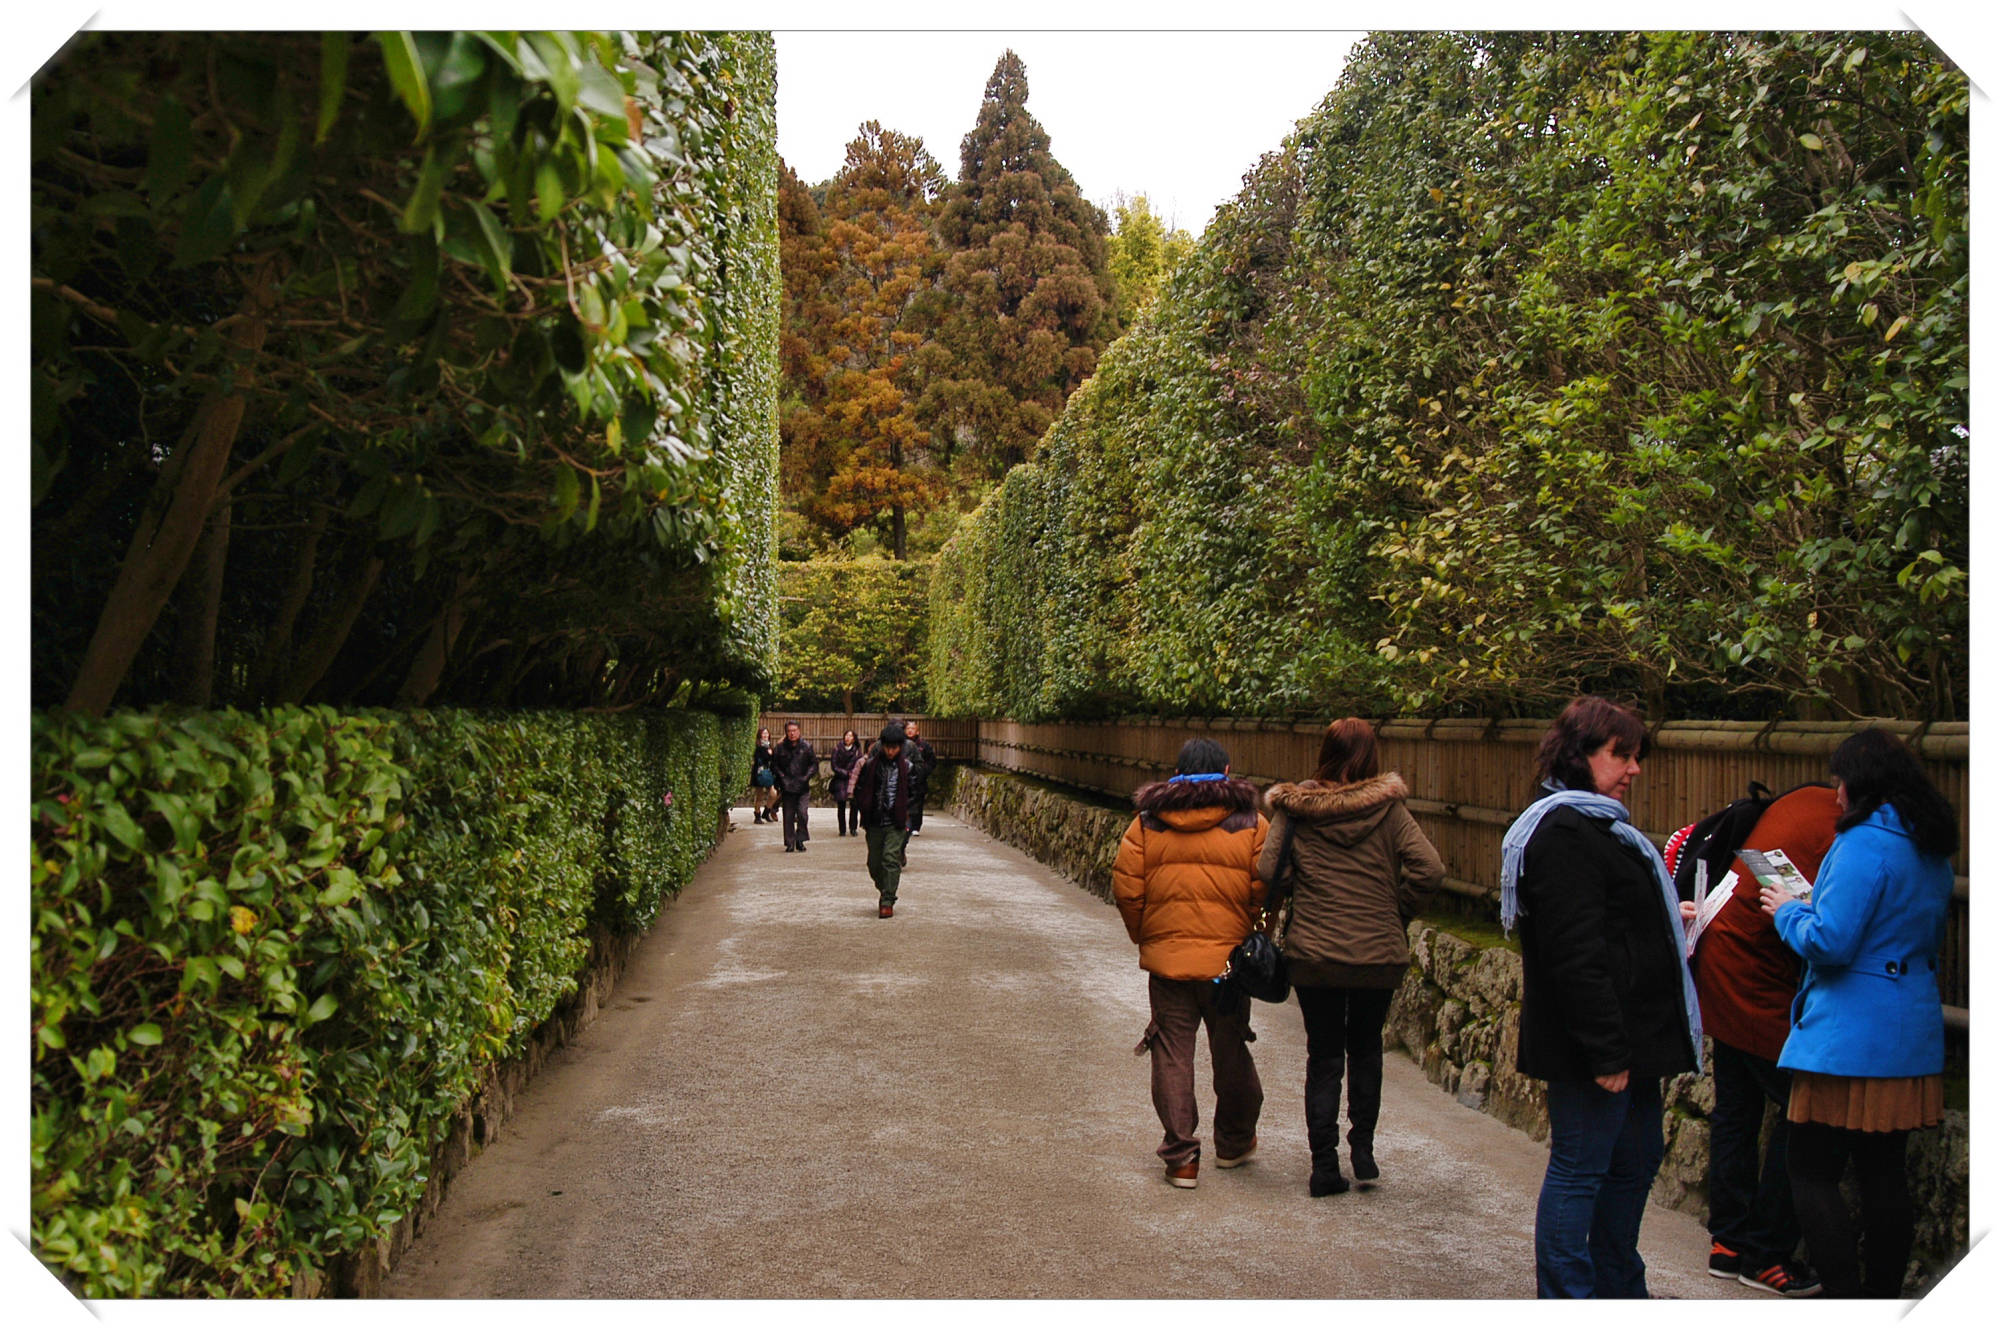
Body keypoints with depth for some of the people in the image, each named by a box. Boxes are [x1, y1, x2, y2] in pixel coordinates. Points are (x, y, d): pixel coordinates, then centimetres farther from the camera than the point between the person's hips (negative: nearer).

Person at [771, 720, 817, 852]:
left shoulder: (806, 746, 2)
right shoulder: (780, 748, 2)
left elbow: (814, 763, 5)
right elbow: (774, 765, 8)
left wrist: (806, 777, -6)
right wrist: (782, 777, -5)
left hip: (803, 787, -1)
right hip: (787, 787, 1)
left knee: (802, 813, -10)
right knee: (788, 816, 2)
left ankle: (800, 841, 4)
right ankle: (790, 843, 10)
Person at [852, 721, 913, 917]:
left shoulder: (906, 767, -2)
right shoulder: (871, 764, 0)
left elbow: (914, 794, 6)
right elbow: (859, 789, 8)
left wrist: (908, 818, 0)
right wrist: (864, 814, 2)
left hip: (896, 823, -2)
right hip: (875, 822, 2)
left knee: (891, 859, -12)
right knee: (874, 862, 10)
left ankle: (887, 901, -7)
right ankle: (884, 889, 35)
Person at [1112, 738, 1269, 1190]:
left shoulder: (1147, 822, 0)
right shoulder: (1250, 824, -2)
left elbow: (1126, 887, -2)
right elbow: (1266, 891, -7)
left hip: (1166, 957, 0)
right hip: (1228, 961, 0)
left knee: (1172, 1054, 8)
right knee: (1230, 1053, 16)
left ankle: (1180, 1157, 7)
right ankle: (1234, 1143, 34)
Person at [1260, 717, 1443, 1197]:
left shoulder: (1294, 808, -4)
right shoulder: (1388, 808, -5)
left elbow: (1266, 870, -11)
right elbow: (1429, 869, -14)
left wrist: (1297, 905, 7)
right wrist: (1395, 913, 1)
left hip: (1313, 954, 0)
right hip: (1379, 954, 0)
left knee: (1324, 1057, 11)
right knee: (1366, 1048, 22)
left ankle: (1325, 1166, 11)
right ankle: (1363, 1148, 21)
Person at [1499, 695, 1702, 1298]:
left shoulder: (1595, 825, 17)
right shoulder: (1564, 832, -18)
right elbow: (1576, 951, -24)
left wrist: (1668, 920, 17)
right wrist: (1606, 1048, -24)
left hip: (1628, 1038, 11)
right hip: (1594, 1046, -11)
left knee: (1636, 1161, 20)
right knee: (1580, 1169, -1)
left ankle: (1620, 1292, 34)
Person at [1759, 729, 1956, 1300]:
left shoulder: (1866, 842, -17)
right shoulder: (1934, 850, 11)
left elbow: (1829, 941, -22)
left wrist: (1788, 911, -3)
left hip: (1850, 1037, -9)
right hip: (1912, 1038, 9)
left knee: (1811, 1171, -1)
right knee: (1884, 1170, 16)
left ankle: (1846, 1297, -1)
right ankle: (1884, 1293, 25)